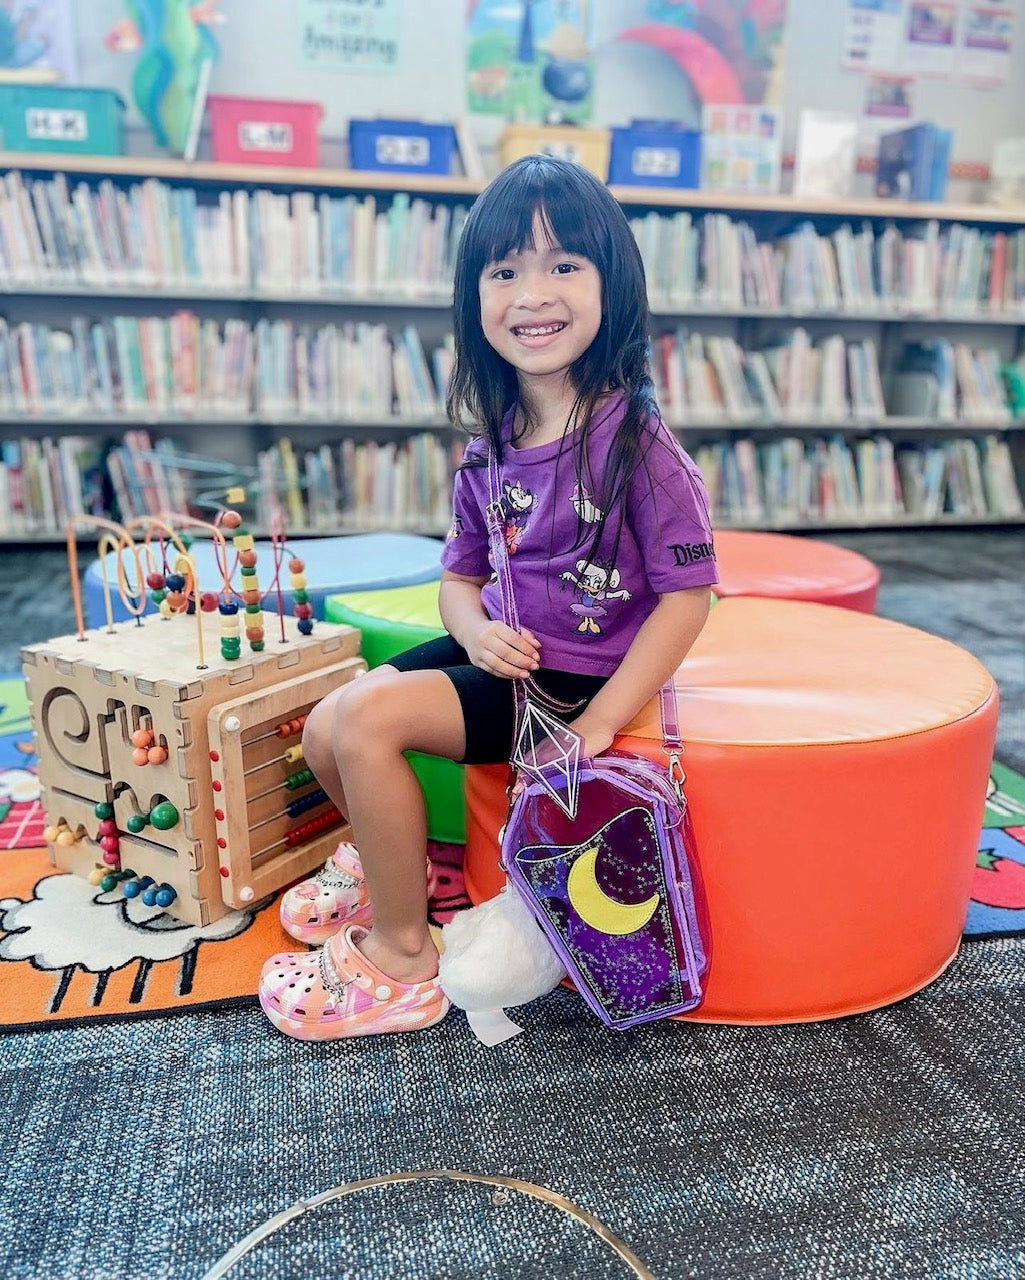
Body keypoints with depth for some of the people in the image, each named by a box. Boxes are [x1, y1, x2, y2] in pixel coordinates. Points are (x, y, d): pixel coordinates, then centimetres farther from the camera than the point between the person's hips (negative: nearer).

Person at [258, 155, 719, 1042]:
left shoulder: (633, 441, -18)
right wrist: (475, 632, -12)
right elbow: (461, 576, 12)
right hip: (506, 656, 7)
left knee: (370, 718, -21)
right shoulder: (492, 445, 2)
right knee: (327, 733, 0)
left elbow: (689, 592, -18)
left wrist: (598, 722, -21)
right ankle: (390, 859, 32)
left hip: (581, 680, -7)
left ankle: (401, 954, 1)